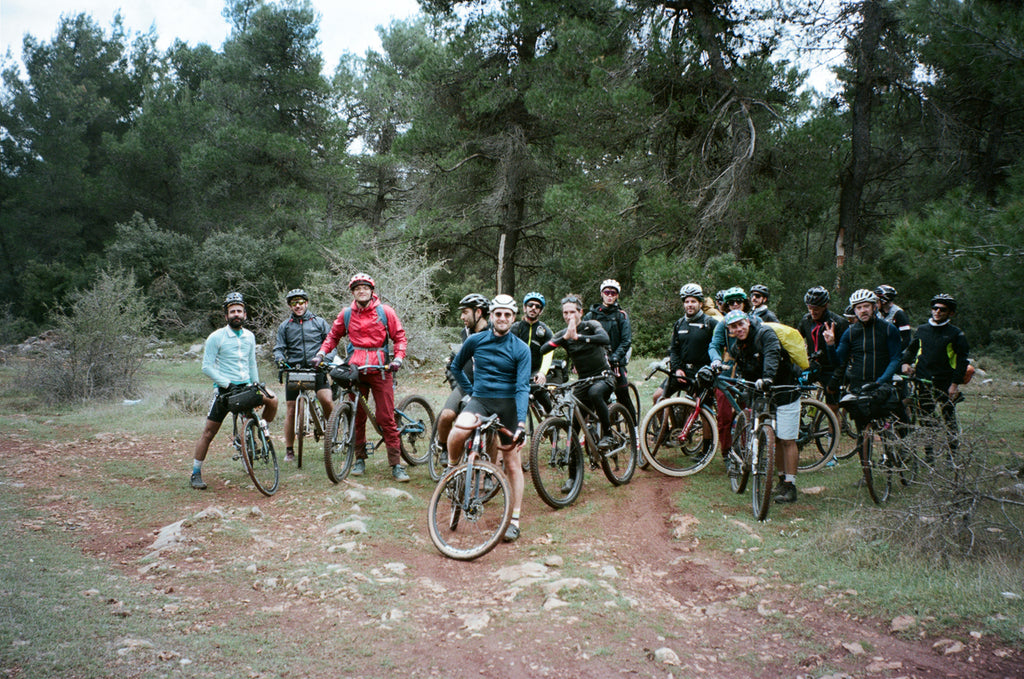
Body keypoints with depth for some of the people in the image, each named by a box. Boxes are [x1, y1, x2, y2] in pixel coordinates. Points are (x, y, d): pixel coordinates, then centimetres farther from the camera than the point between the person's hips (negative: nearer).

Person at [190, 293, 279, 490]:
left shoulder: (250, 337, 9)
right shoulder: (216, 337, -7)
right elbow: (207, 367, -9)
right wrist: (226, 383, -19)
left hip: (246, 385, 4)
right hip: (225, 388, -4)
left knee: (272, 400, -20)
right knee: (209, 432, -3)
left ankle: (262, 434, 6)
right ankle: (196, 473, 9)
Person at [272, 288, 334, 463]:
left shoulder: (319, 322, 9)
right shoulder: (285, 326, 13)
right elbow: (279, 348, 10)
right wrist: (280, 360, -12)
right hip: (294, 370, 2)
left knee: (327, 401, -22)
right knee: (290, 410, 1)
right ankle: (289, 451, 12)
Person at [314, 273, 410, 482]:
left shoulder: (385, 312, 3)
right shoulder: (346, 314, 8)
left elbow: (399, 336, 5)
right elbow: (333, 336, 19)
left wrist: (398, 358, -10)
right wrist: (321, 353, 4)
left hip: (380, 370, -2)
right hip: (355, 370, 2)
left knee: (386, 418, -5)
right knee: (357, 417, 7)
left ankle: (396, 465, -1)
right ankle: (359, 460, 21)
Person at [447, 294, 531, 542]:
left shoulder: (521, 349, -4)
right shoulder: (475, 341, 1)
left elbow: (522, 387, -12)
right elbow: (456, 366, 18)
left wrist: (521, 422, -23)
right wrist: (470, 391, 8)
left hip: (508, 405, 0)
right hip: (479, 400, 1)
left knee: (513, 465, 2)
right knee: (459, 430, -32)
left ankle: (515, 520, 13)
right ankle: (451, 468, -2)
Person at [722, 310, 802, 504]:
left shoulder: (765, 334, -14)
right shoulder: (737, 349, 7)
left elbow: (772, 356, -33)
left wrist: (768, 377, -50)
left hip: (785, 393, -7)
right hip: (762, 396, 7)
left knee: (787, 440, -5)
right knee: (773, 439, 9)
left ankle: (790, 486, 1)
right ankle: (782, 479, 23)